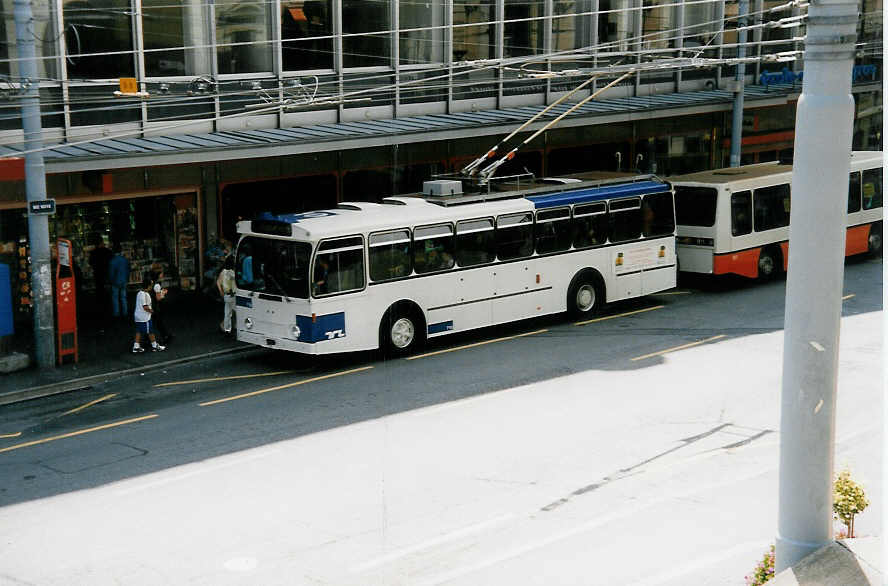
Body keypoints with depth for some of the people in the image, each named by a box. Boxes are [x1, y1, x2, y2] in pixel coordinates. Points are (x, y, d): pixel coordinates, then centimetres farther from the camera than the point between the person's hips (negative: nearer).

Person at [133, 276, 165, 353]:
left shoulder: (140, 293, 9)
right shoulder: (144, 294, -22)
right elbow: (145, 307, -24)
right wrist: (151, 311, -9)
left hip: (138, 316, 9)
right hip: (144, 317, -9)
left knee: (139, 331, 13)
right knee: (150, 331, 3)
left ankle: (136, 347, 15)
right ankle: (155, 346, 14)